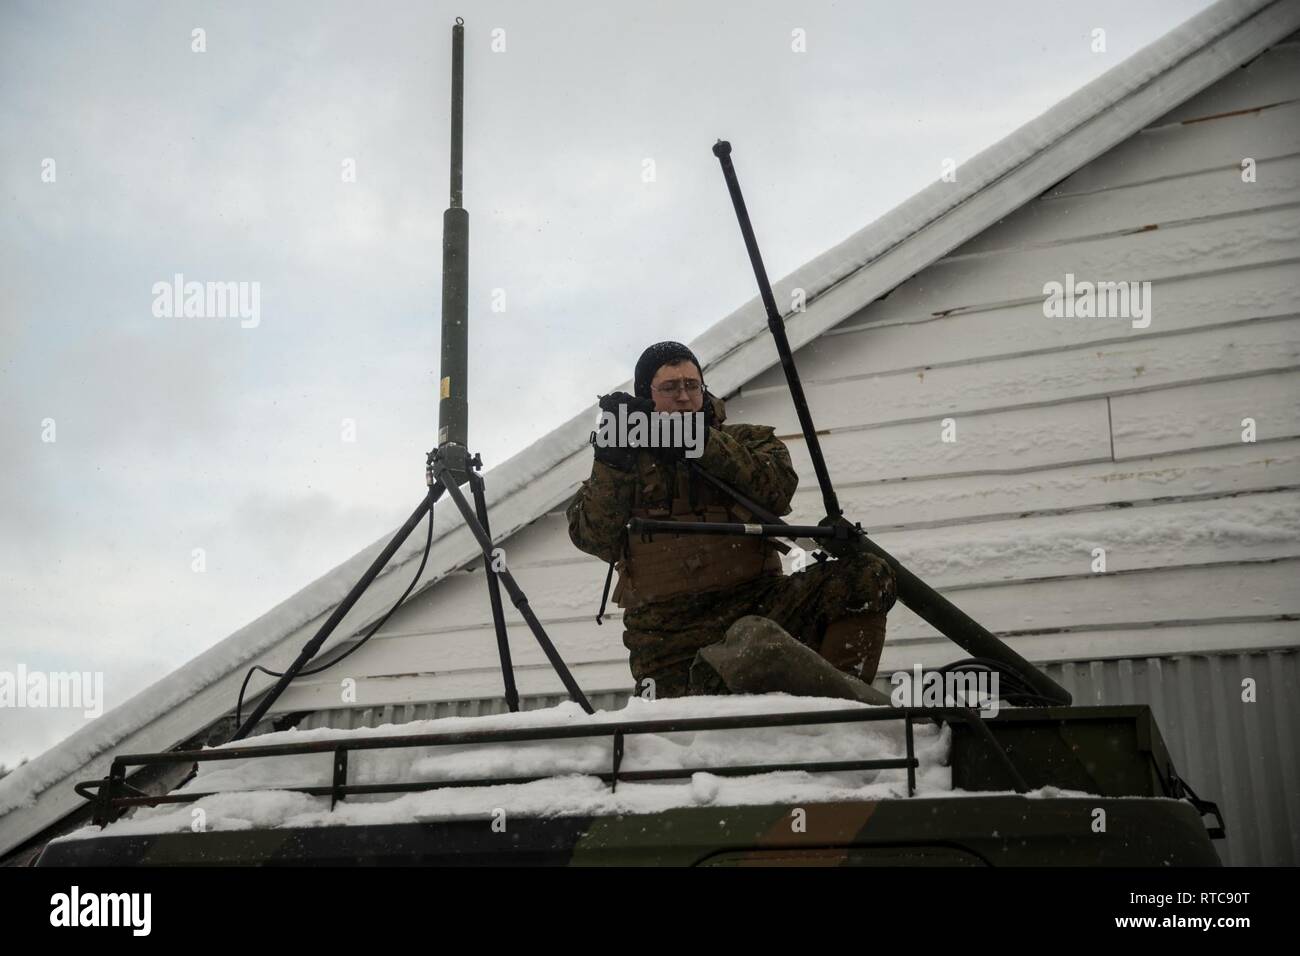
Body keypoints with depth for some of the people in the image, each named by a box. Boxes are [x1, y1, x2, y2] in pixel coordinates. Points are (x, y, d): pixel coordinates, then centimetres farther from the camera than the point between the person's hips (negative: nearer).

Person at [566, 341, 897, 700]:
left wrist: (701, 442, -13)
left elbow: (778, 489, -6)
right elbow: (595, 539, 1)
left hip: (755, 600, 1)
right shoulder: (624, 465, 17)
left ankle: (837, 695, -33)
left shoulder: (748, 441, 17)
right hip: (669, 636, -1)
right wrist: (612, 461, -9)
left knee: (868, 577, -23)